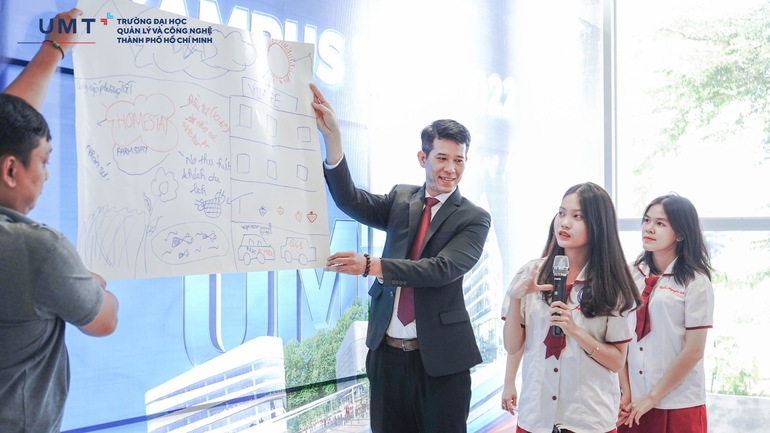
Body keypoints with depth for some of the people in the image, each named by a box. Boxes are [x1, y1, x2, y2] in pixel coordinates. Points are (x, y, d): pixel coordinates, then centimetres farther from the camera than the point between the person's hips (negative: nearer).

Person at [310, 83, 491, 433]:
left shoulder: (474, 219, -5)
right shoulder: (401, 199, 7)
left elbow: (441, 269, -19)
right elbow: (351, 202, -9)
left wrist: (371, 266, -26)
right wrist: (332, 138, -22)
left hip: (439, 357, -3)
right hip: (387, 352, 4)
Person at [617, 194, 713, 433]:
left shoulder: (695, 282, -6)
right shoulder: (632, 275, 4)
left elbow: (694, 351, -9)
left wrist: (652, 398, -9)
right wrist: (626, 393, -5)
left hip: (678, 406, -3)